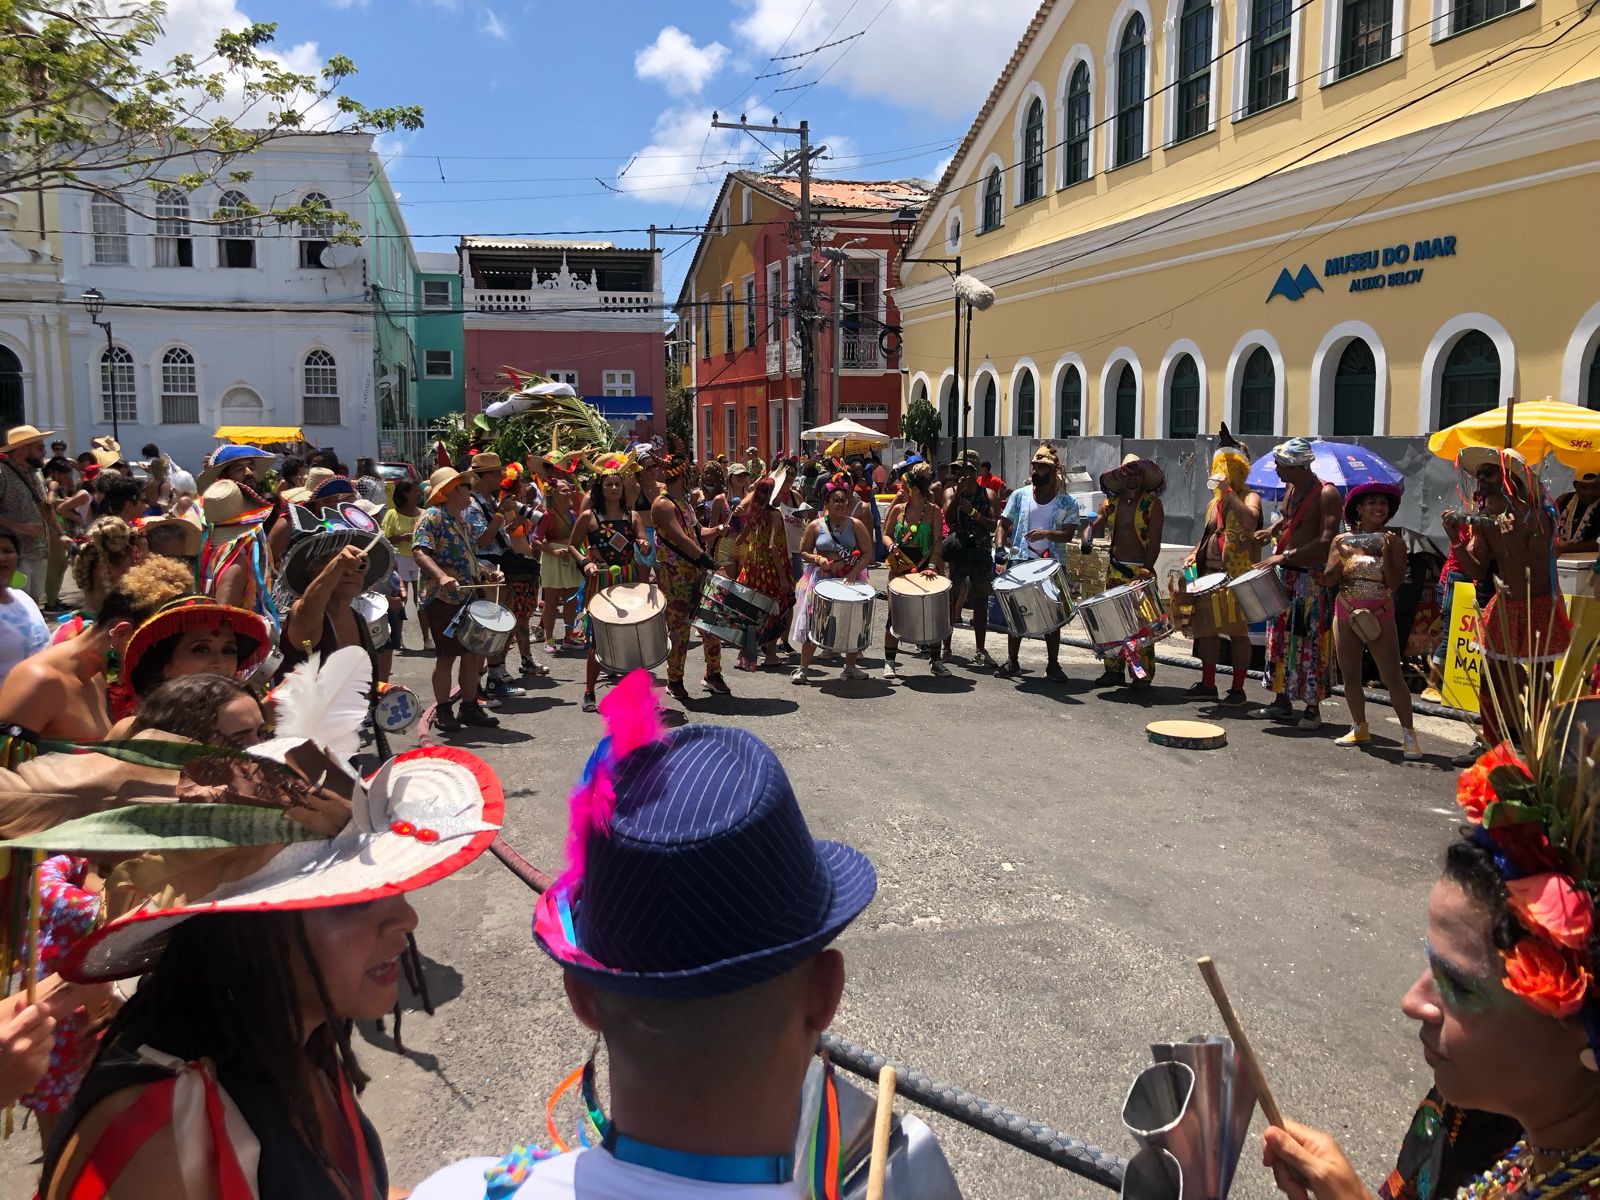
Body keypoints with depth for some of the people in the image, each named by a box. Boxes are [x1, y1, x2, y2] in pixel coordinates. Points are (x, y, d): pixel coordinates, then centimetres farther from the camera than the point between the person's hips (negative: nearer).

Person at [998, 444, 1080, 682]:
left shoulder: (1067, 502, 1)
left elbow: (1068, 535, -9)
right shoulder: (1019, 496, 7)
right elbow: (1003, 524, 8)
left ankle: (1053, 664, 13)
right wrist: (1000, 547, -10)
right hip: (1019, 562, 1)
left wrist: (1046, 533, -27)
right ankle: (1012, 661, 15)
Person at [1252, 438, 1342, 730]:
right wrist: (1271, 530, 11)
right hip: (1285, 574, 8)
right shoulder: (1292, 488, 9)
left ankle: (1313, 708, 4)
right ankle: (1282, 702, 21)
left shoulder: (1326, 494, -16)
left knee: (1310, 642, -4)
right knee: (1281, 637, 12)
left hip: (1312, 577, -8)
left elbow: (1326, 541, -25)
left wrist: (1286, 556, -28)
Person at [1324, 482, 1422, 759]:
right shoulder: (1343, 540, 3)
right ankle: (1360, 729, 20)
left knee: (1393, 676, -7)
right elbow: (1328, 579, -1)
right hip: (1346, 613, 3)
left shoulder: (1394, 542, -2)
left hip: (1379, 616, -3)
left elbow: (1395, 582, -9)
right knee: (1350, 675, 7)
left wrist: (1385, 553, -19)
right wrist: (1342, 559, -17)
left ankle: (1408, 734, -2)